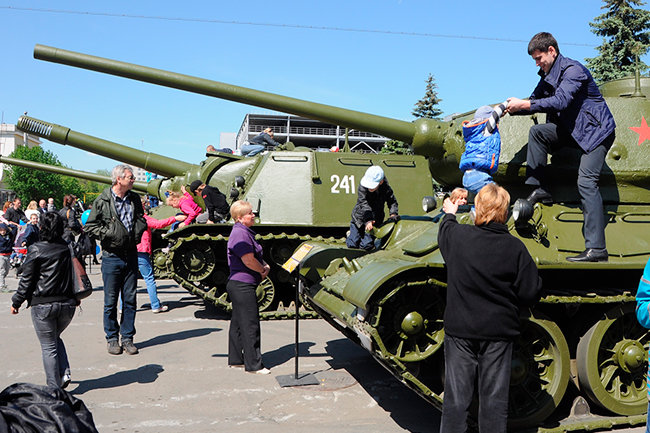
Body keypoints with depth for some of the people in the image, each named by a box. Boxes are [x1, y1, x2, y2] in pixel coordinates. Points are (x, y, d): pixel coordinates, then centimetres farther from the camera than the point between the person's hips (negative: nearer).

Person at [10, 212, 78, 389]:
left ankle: (55, 388, 9)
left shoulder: (36, 250, -10)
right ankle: (64, 373, 10)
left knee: (49, 346, 6)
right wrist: (76, 298, 23)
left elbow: (27, 280, -6)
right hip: (67, 304, 4)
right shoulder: (68, 248, 0)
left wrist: (16, 302, 7)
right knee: (55, 338, 26)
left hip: (43, 305, -4)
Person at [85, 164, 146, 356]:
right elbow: (90, 226, -3)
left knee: (130, 299, 6)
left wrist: (138, 231, 2)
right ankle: (112, 338, 18)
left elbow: (141, 219, 21)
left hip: (131, 255, 4)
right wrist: (109, 234, -14)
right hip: (111, 256, -4)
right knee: (111, 300, 4)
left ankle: (127, 337, 17)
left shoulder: (135, 199, 7)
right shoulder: (102, 201, -6)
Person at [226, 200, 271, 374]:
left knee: (238, 323, 16)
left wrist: (265, 266, 1)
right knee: (250, 325, -5)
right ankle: (253, 364, 1)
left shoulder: (245, 232, 16)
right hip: (242, 285, -11)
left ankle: (236, 359, 26)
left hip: (239, 285, 11)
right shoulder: (240, 233, -17)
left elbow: (257, 256, 21)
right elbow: (249, 260, -23)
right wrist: (263, 270, -6)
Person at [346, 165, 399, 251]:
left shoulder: (386, 188, -19)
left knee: (366, 246, -5)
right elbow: (363, 203, -34)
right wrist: (368, 220, -45)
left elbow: (392, 202, -3)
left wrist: (393, 213, -22)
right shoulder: (363, 186, -26)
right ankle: (352, 234, 35)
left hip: (375, 220, 1)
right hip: (359, 217, -1)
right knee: (352, 245, 0)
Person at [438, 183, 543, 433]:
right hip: (499, 331, 0)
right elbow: (530, 293, -8)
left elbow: (443, 232, 17)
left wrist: (449, 214, 38)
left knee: (456, 396, 8)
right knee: (494, 397, 10)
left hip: (459, 330, 1)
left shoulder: (456, 235, -9)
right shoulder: (514, 247, -11)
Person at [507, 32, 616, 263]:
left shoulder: (573, 70, -18)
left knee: (586, 181, -21)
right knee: (537, 131, -8)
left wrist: (522, 104, -30)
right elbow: (536, 100, 18)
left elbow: (560, 102, -31)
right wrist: (512, 107, -1)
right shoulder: (547, 75, 11)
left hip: (597, 131, -9)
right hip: (572, 130, 9)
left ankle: (596, 248, -24)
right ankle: (540, 190, -6)